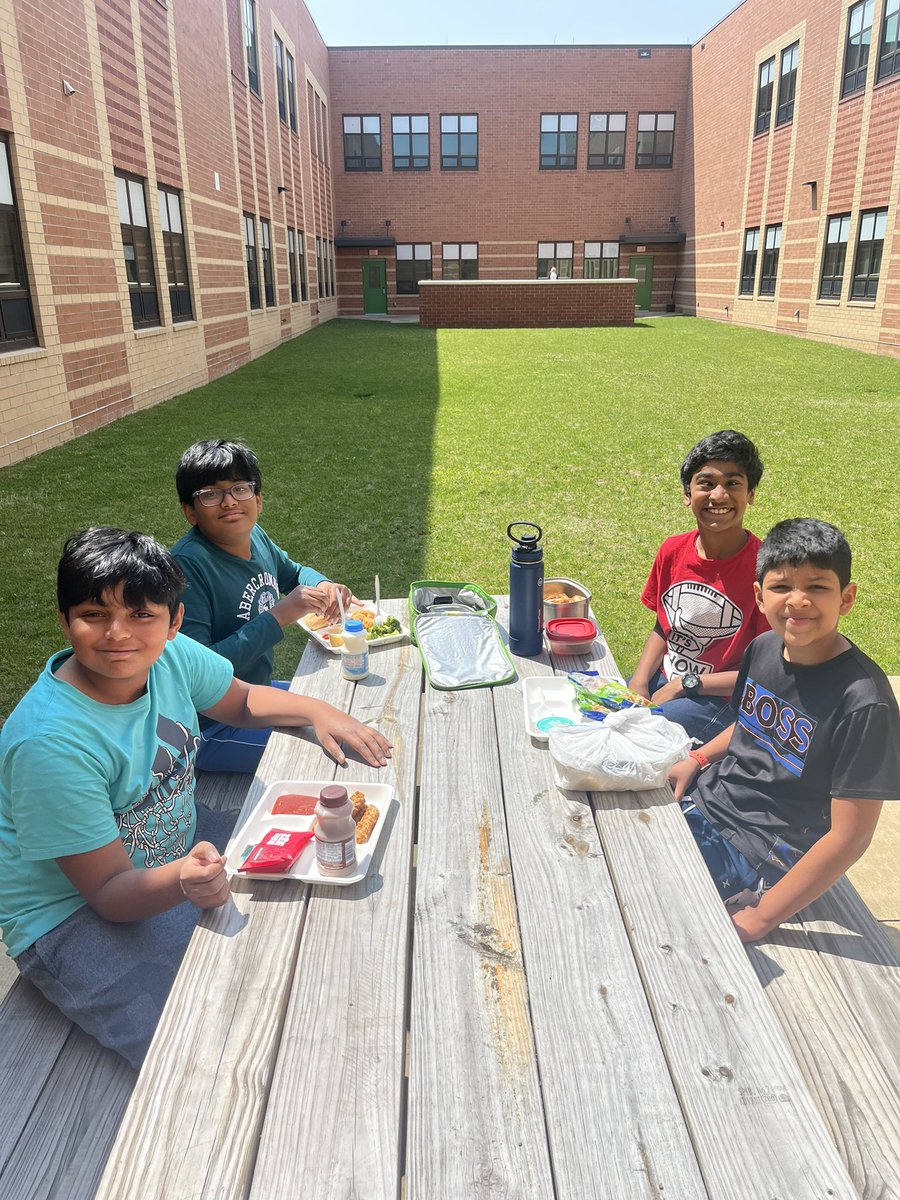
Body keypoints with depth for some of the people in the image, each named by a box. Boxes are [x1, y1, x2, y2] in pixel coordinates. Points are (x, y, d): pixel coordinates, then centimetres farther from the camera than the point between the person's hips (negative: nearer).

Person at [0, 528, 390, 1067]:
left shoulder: (171, 656, -13)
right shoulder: (51, 744, -31)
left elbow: (241, 700, 8)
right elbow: (109, 891, -24)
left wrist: (318, 710, -8)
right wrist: (182, 881, -45)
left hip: (177, 848, 7)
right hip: (76, 915, -6)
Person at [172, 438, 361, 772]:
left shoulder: (254, 536, -2)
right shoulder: (187, 565, -26)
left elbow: (292, 572, 21)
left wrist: (323, 587, -2)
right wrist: (279, 616, -30)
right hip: (210, 728, -8)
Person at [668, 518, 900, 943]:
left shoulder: (863, 702, -25)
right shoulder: (763, 648, -4)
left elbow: (849, 836, -21)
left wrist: (759, 919, -20)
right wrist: (697, 759, 1)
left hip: (757, 853, -7)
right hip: (707, 797, 7)